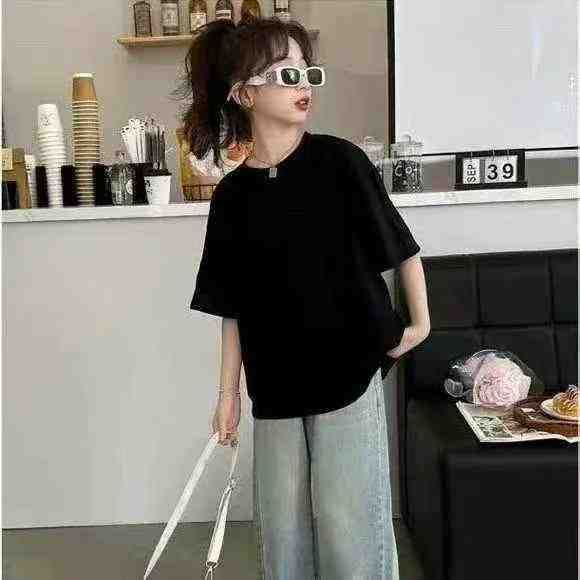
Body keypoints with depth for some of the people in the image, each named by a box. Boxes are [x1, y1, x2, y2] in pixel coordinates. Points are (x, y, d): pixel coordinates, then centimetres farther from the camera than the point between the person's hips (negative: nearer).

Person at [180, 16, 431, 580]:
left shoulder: (339, 160, -8)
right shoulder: (232, 194, 0)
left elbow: (402, 248, 1)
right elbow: (232, 306, 4)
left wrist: (419, 323, 1)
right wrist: (228, 392, 5)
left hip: (349, 370, -3)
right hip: (275, 386, 3)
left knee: (348, 524, 6)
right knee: (281, 528, 15)